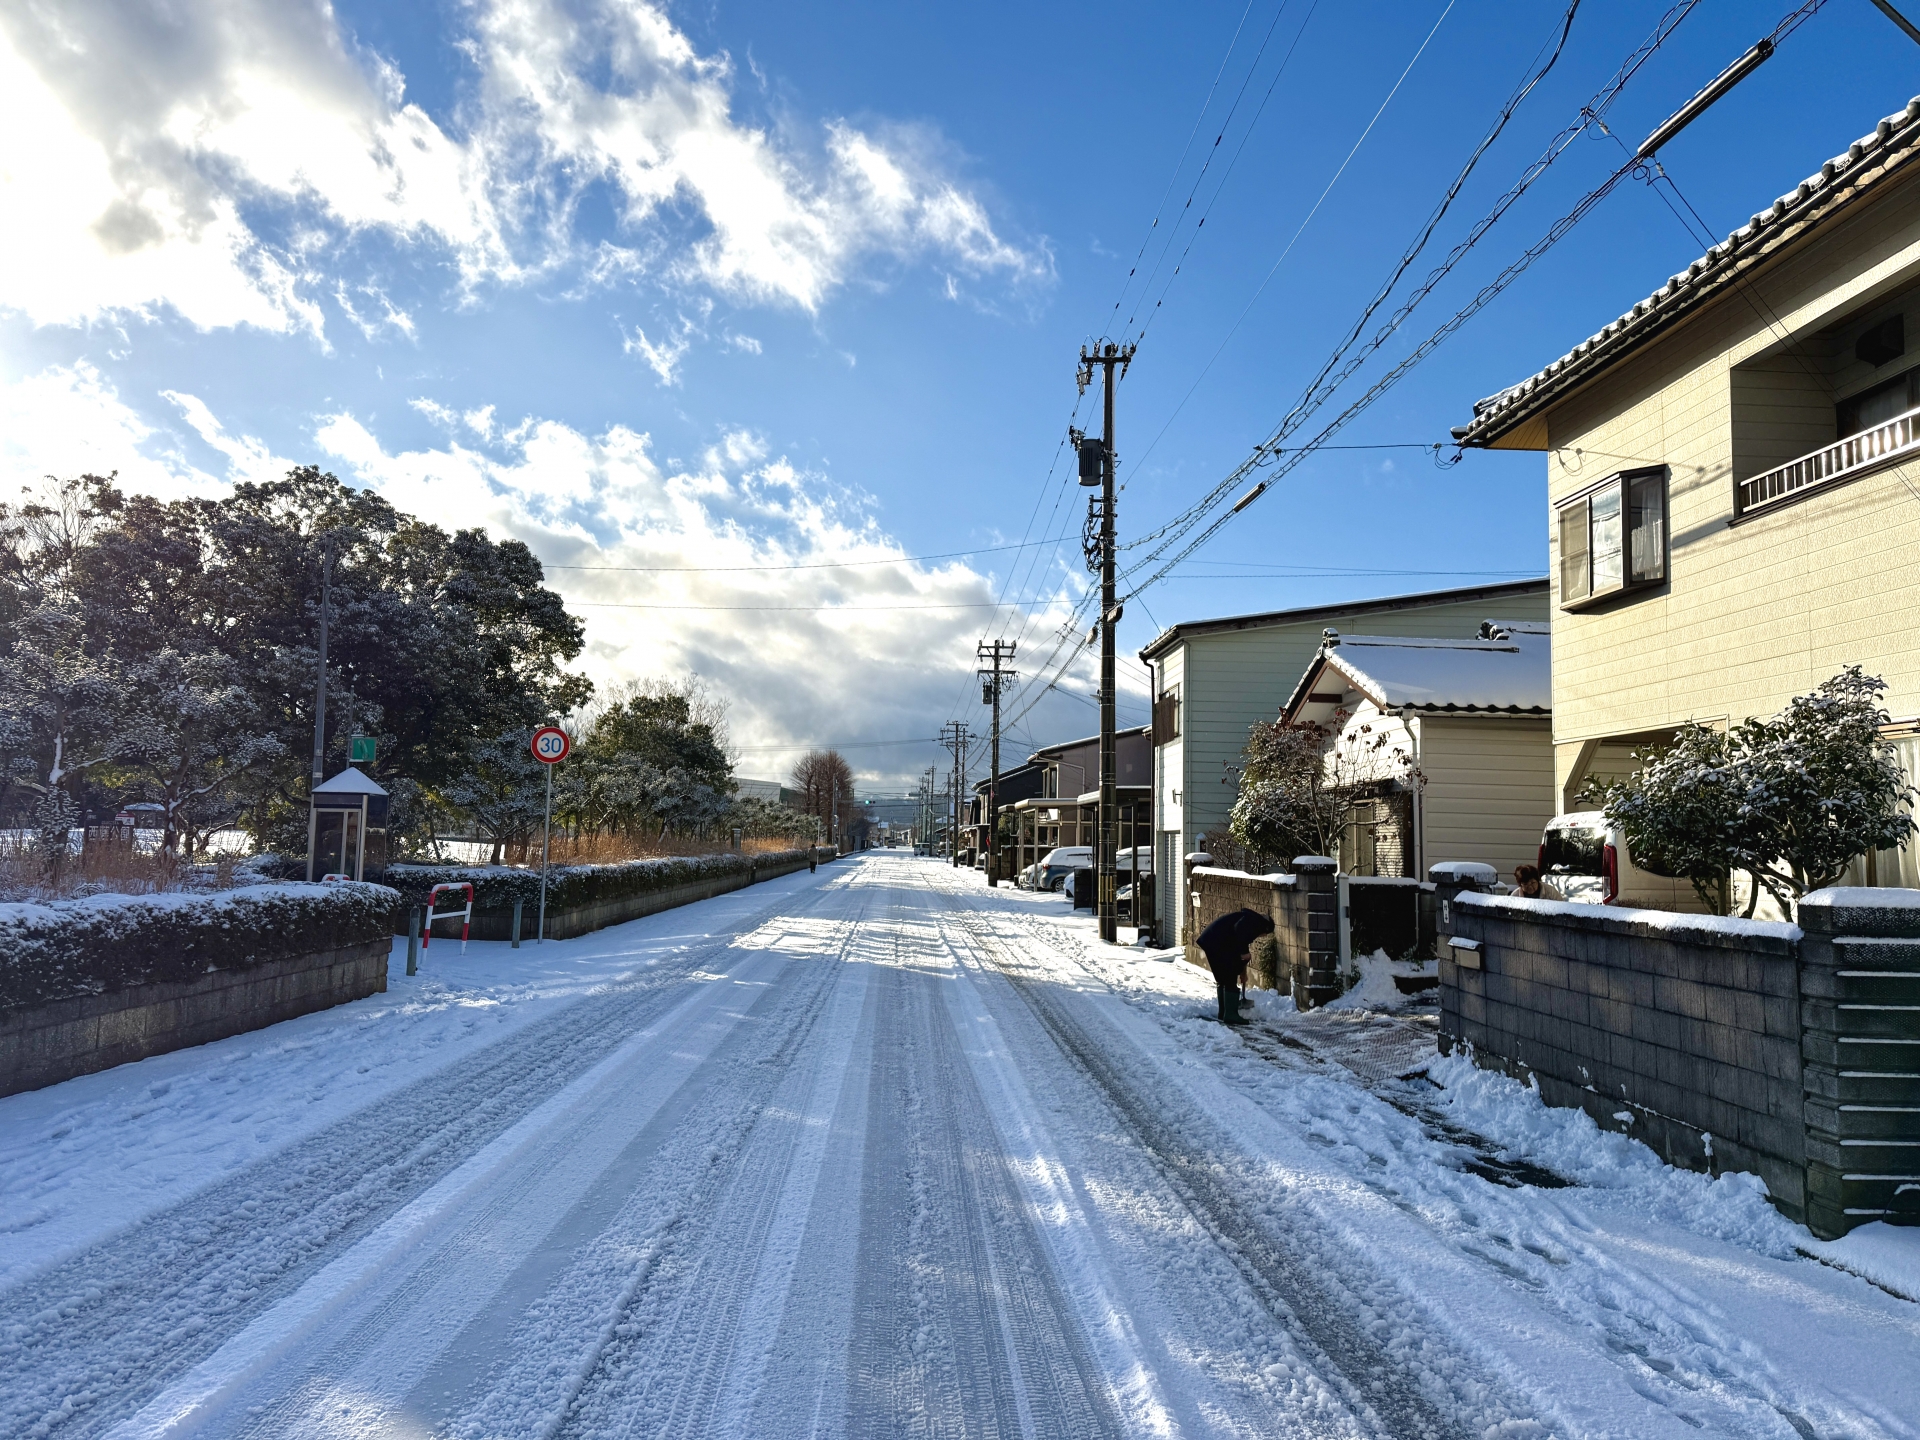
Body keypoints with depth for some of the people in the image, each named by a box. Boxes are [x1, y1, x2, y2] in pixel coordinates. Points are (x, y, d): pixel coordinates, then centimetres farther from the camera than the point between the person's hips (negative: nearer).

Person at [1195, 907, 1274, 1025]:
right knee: (1230, 979, -4)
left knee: (1224, 979, 18)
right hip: (1218, 943, -10)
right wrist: (1244, 952, -17)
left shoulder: (1251, 920, 26)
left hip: (1212, 940, 10)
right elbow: (1238, 929, -23)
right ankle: (1230, 1015, -1)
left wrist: (1243, 972, 42)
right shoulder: (1255, 920, -2)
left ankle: (1224, 1013, 25)